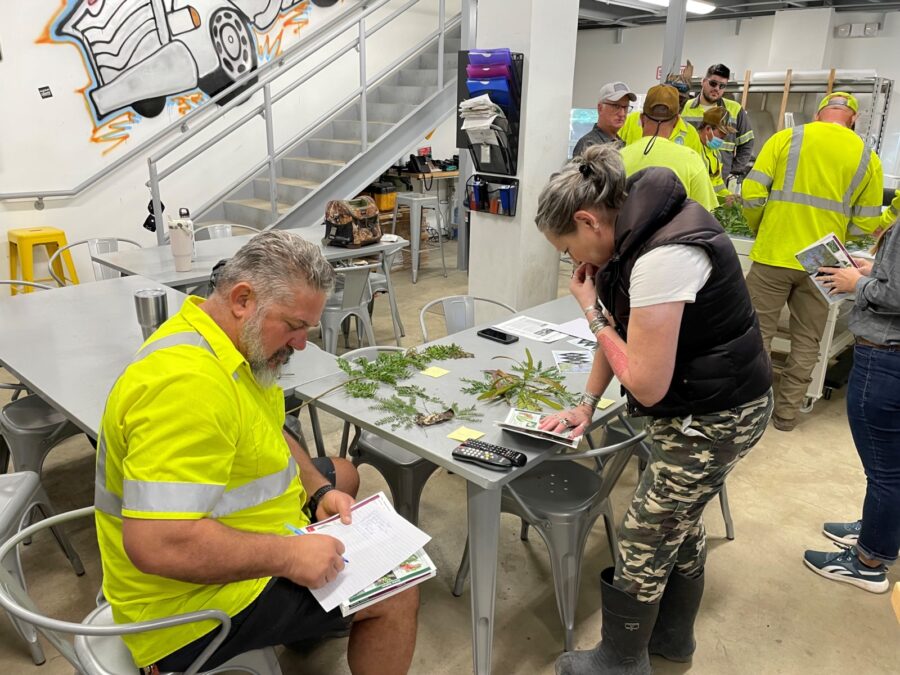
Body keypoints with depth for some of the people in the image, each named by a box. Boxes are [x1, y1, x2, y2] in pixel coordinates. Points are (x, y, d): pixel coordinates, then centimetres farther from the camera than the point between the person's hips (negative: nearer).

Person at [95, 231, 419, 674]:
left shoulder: (229, 342, -1)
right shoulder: (187, 382, -33)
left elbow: (266, 436, 13)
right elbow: (156, 545, -37)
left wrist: (319, 491, -2)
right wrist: (287, 555, -29)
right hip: (197, 603, -10)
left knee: (341, 474, 25)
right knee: (395, 596, -8)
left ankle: (309, 620, 40)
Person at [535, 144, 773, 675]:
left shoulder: (663, 257, -30)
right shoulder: (640, 226, 0)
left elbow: (647, 386, -26)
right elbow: (621, 327, 11)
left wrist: (591, 309, -16)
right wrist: (588, 403, 7)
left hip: (715, 417, -9)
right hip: (704, 405, 9)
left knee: (646, 539, 5)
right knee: (681, 521, 22)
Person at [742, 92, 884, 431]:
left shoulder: (786, 138, 0)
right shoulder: (867, 158, 5)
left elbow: (752, 194, -6)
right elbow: (866, 224, 5)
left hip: (774, 256, -1)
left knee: (758, 334, 8)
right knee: (806, 342, 14)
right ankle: (786, 412, 22)